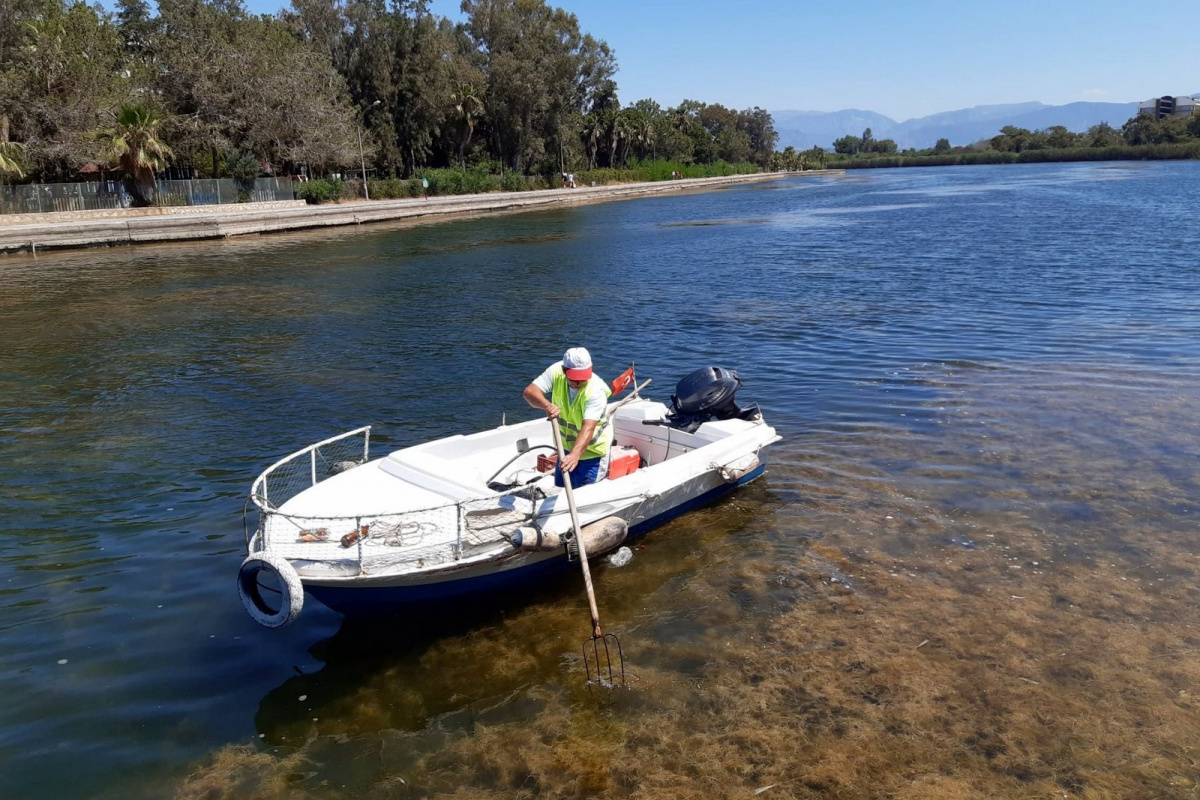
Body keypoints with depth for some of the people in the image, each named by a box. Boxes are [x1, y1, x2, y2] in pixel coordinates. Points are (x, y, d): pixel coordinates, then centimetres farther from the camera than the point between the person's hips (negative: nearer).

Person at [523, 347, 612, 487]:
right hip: (567, 445, 5)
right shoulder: (556, 372, -19)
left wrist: (575, 455, -56)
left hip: (592, 448, -5)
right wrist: (547, 405, -46)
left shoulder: (596, 391, -32)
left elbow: (588, 428, -41)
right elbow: (529, 391, -25)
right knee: (560, 487, 18)